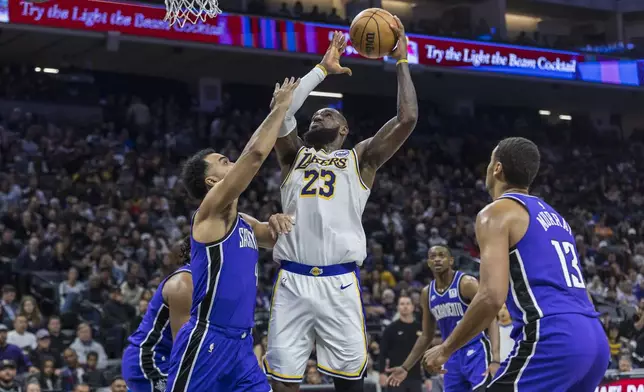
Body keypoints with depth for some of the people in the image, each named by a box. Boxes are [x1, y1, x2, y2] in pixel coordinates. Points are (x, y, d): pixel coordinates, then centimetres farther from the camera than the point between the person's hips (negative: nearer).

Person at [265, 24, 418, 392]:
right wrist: (323, 68, 10)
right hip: (292, 281, 1)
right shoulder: (295, 156, 20)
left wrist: (402, 62, 8)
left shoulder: (360, 159, 14)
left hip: (339, 283, -1)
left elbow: (408, 118, 2)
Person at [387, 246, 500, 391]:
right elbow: (426, 336, 18)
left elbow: (491, 320, -16)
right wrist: (405, 367, 14)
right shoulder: (427, 293, 9)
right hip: (452, 356, 7)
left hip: (476, 352, -7)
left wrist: (495, 360, -29)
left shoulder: (467, 283, -11)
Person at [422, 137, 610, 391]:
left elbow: (492, 296, -12)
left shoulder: (497, 211, 2)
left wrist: (446, 349, 0)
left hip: (552, 338, -9)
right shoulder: (554, 217, 28)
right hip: (595, 340, 9)